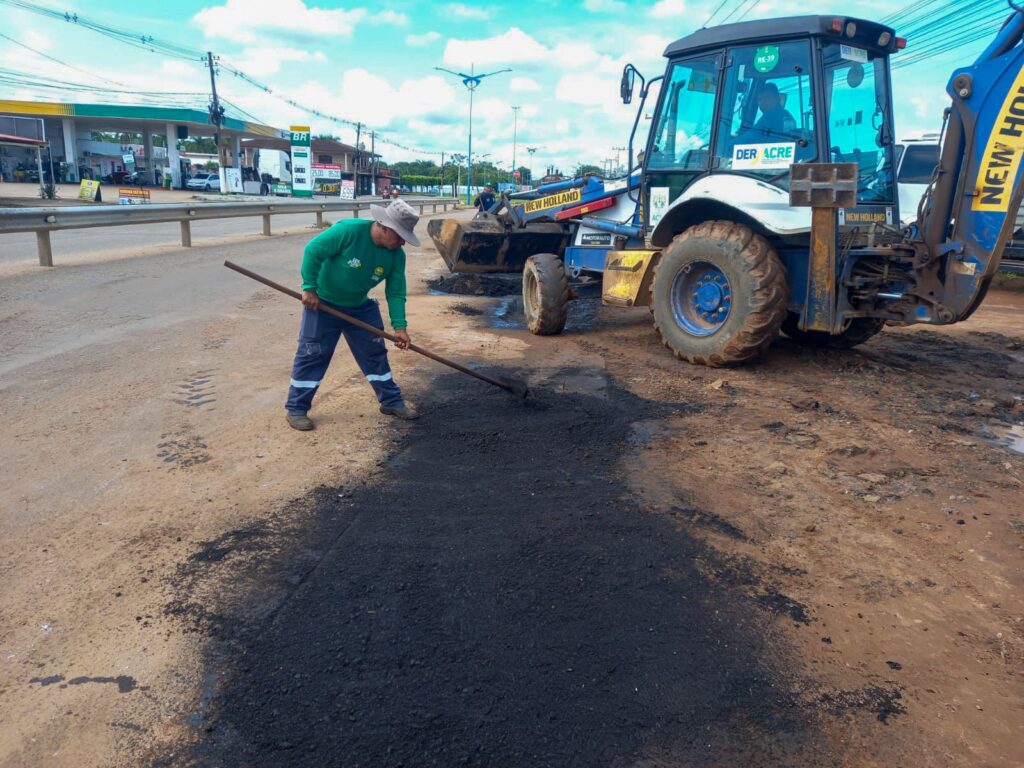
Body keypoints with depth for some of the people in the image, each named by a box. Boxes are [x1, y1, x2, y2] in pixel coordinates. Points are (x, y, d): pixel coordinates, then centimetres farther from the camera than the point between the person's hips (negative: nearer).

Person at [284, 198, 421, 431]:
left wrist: (399, 326, -17)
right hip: (322, 302, -5)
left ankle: (391, 401, 21)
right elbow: (313, 250, -24)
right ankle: (296, 408, 11)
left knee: (375, 352, 8)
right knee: (312, 354, -1)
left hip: (360, 306, 5)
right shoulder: (349, 230, -29)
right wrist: (310, 288, -23)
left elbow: (395, 292, -9)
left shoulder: (396, 255, -13)